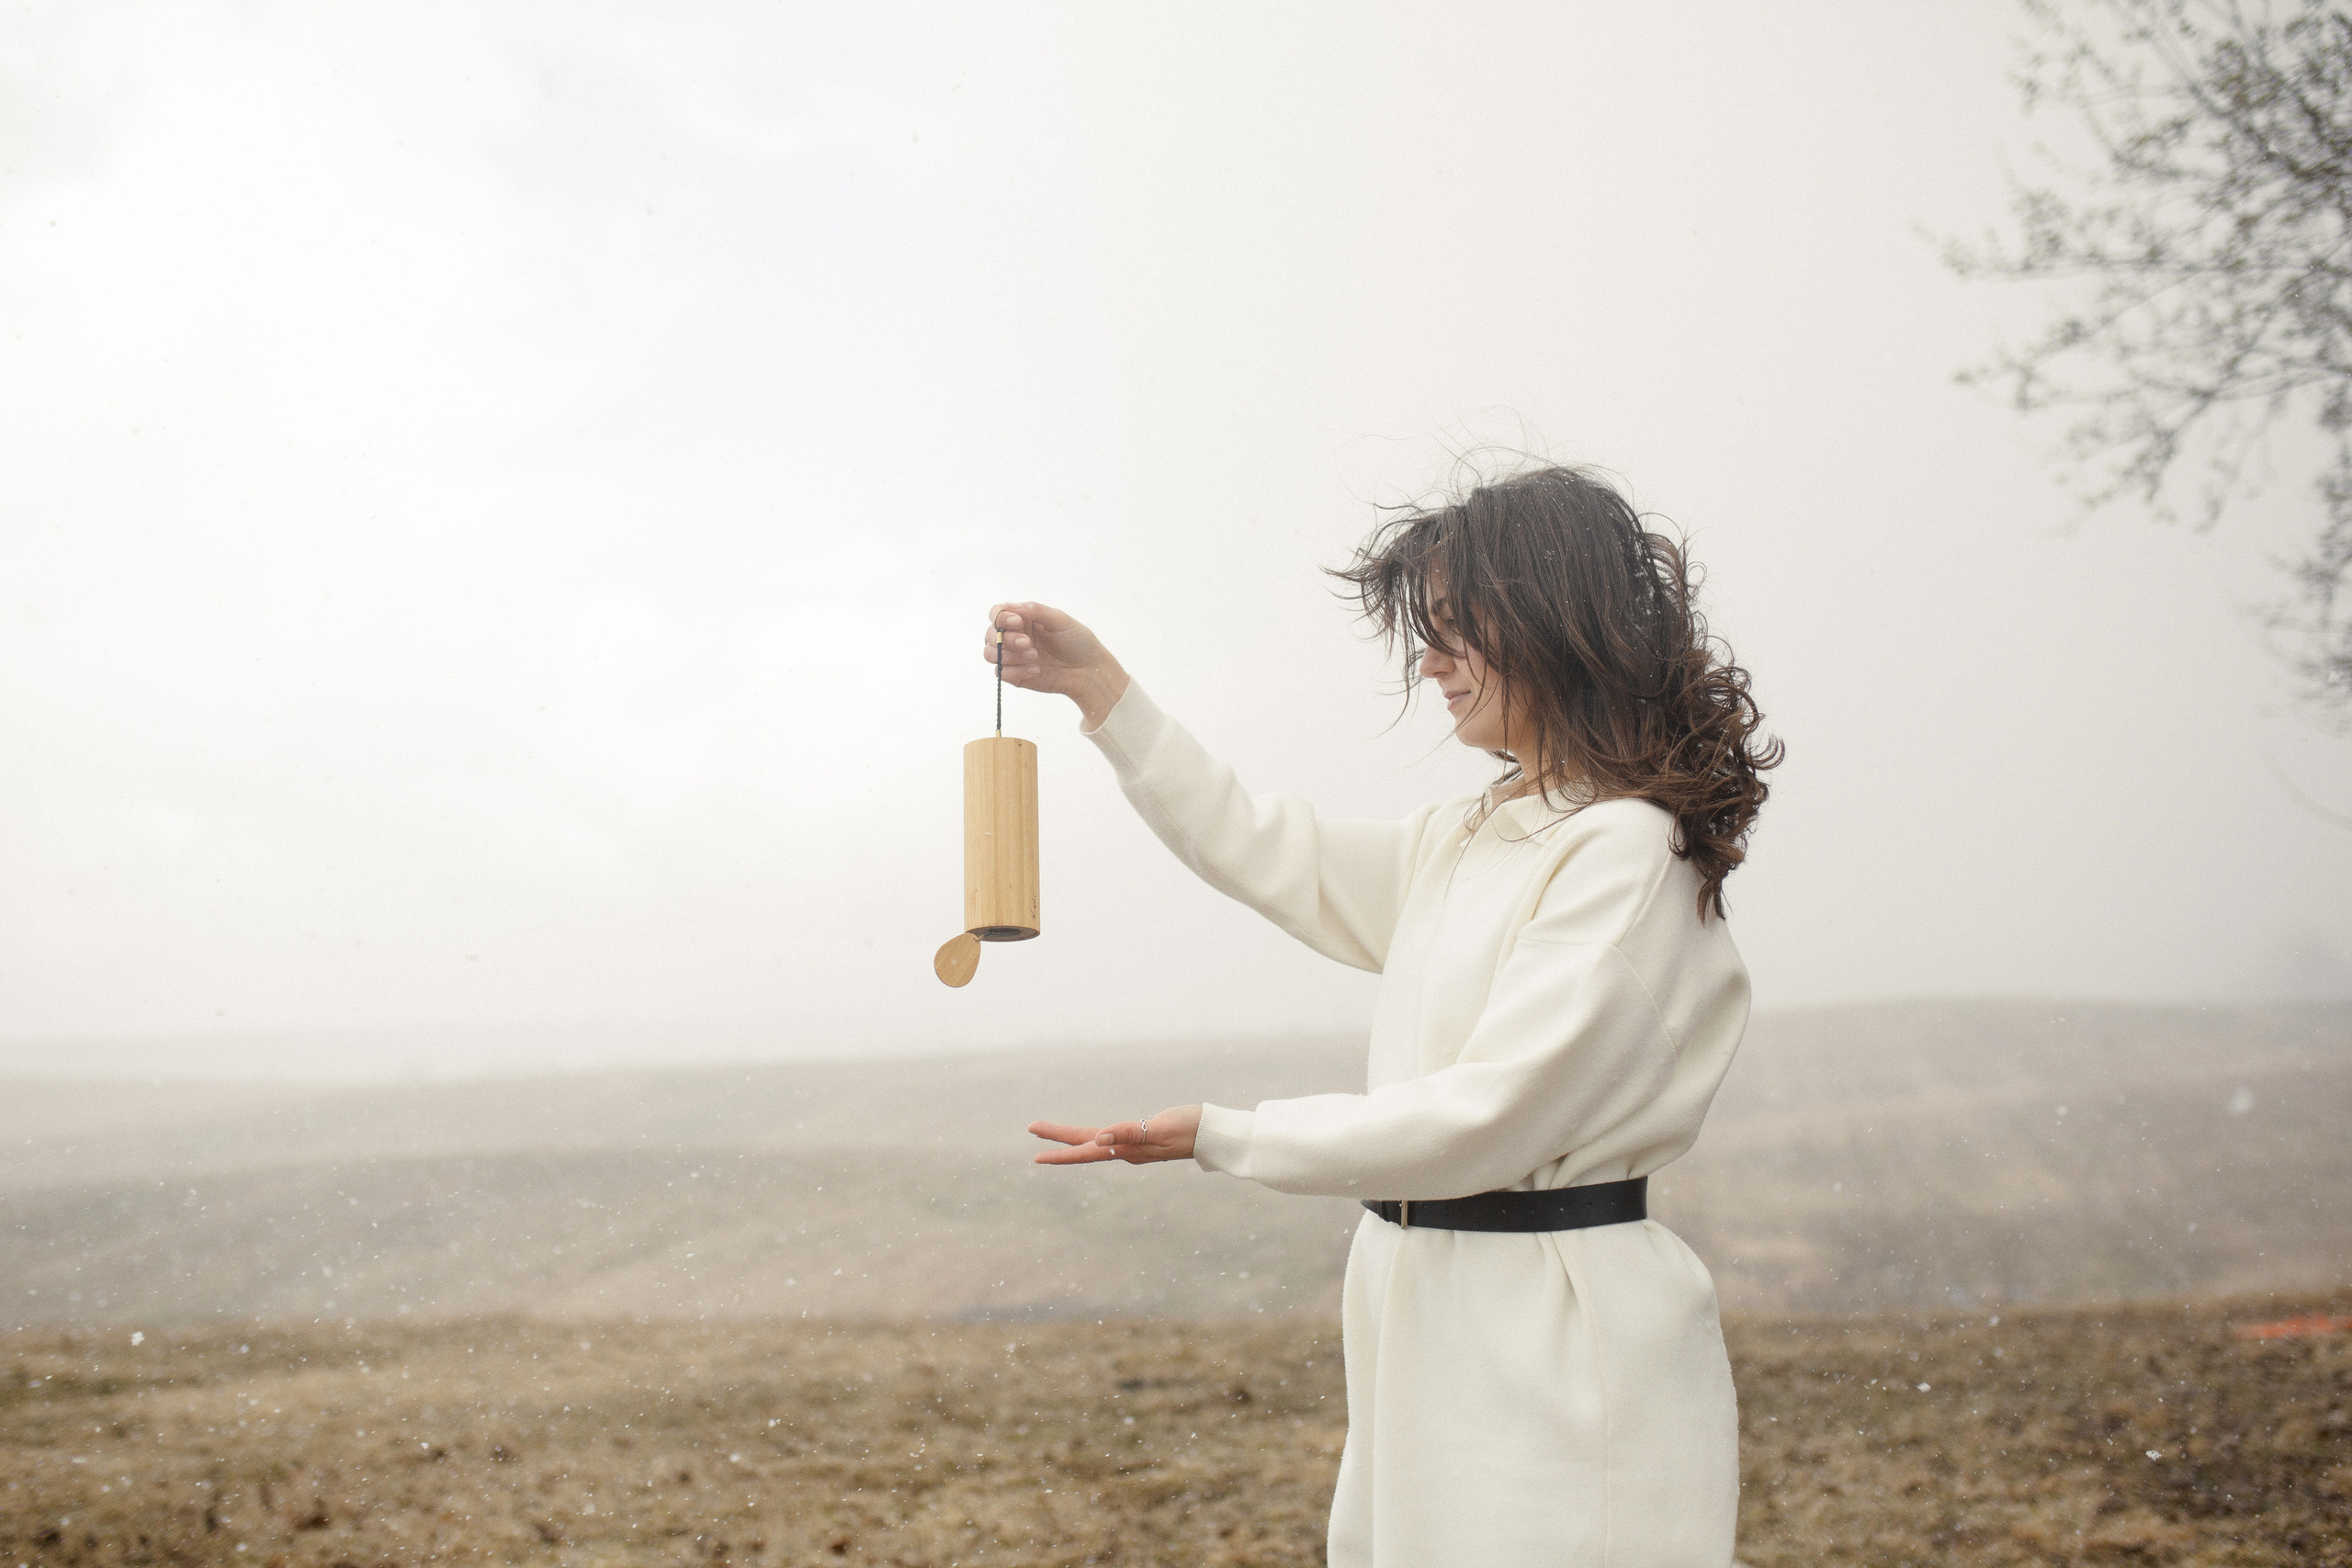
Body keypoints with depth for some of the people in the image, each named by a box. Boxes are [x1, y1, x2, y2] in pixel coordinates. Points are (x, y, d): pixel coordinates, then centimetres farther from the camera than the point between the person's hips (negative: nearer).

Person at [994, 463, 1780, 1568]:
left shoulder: (1628, 853, -15)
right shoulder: (1466, 843, 13)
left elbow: (1484, 1119, -19)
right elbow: (1276, 859, 24)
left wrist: (1218, 1137, -15)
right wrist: (1099, 689, 20)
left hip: (1557, 1355, -8)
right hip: (1432, 1324, 8)